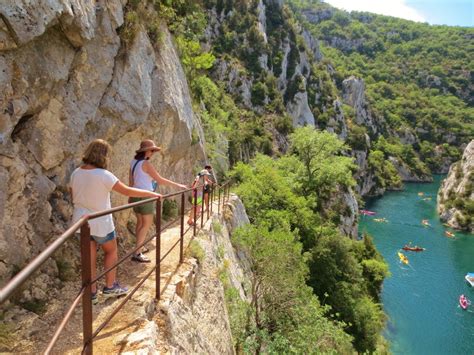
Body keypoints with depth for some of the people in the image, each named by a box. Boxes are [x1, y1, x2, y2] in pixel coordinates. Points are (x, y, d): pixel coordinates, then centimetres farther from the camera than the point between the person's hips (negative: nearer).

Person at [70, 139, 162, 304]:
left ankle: (92, 292, 24)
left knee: (90, 257, 15)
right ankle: (110, 287, 28)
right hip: (100, 223, -5)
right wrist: (152, 194, -12)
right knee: (111, 252, 18)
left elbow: (73, 196, 8)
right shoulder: (103, 175, -22)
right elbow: (127, 191, -21)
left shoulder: (76, 173, -3)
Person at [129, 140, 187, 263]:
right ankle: (137, 253, -7)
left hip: (136, 195, 9)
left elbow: (131, 181, 14)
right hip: (145, 196, -9)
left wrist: (132, 195, 22)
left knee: (140, 222, 16)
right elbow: (160, 180, -17)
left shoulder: (134, 162, 9)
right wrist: (177, 185, -11)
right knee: (147, 224, -4)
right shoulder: (146, 163, -17)